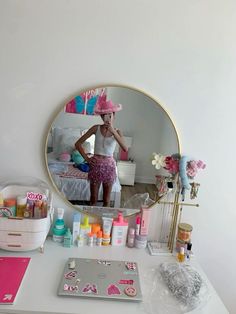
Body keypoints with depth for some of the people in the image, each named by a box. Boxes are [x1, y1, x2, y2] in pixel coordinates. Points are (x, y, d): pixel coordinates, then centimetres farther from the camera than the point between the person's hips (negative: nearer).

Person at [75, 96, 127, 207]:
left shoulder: (117, 132, -2)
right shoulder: (96, 128, -3)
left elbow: (125, 149, -21)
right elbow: (78, 144, 0)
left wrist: (113, 131, -25)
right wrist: (86, 158, -7)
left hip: (109, 165, 0)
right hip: (96, 164, 0)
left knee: (106, 200, 10)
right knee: (93, 199, 10)